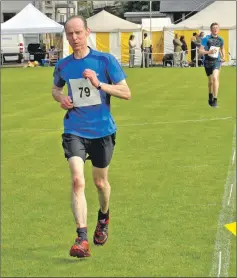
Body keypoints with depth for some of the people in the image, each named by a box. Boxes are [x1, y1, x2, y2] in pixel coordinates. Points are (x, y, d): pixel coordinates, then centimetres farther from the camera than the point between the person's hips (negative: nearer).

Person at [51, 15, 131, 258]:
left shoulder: (105, 60, -8)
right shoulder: (63, 65, 2)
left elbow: (126, 93, -9)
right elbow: (55, 88, 22)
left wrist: (99, 84, -23)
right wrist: (61, 98, -2)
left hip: (102, 130, -1)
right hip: (74, 131, 1)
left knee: (100, 182, 16)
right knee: (77, 180, -18)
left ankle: (103, 217, 48)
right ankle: (82, 238, -22)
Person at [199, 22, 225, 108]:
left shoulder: (220, 40, 3)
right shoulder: (206, 39, -7)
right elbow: (200, 51, -10)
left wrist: (223, 57, 8)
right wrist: (209, 52, -26)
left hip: (216, 61, 0)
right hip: (208, 61, 0)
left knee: (215, 78, -23)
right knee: (210, 81, 13)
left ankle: (215, 100, -21)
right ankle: (210, 96, 43)